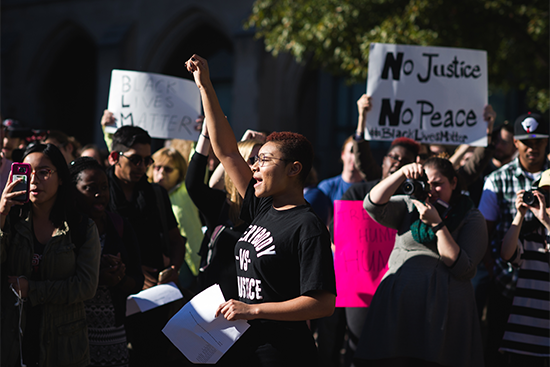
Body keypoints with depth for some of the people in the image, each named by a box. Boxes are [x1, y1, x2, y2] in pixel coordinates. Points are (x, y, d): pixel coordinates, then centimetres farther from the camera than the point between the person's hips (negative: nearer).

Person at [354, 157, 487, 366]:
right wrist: (402, 173, -10)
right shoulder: (409, 206, 18)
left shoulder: (471, 217, 9)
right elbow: (373, 205, -1)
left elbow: (463, 269, -4)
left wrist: (436, 223, -9)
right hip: (396, 306, 2)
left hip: (444, 308, -2)